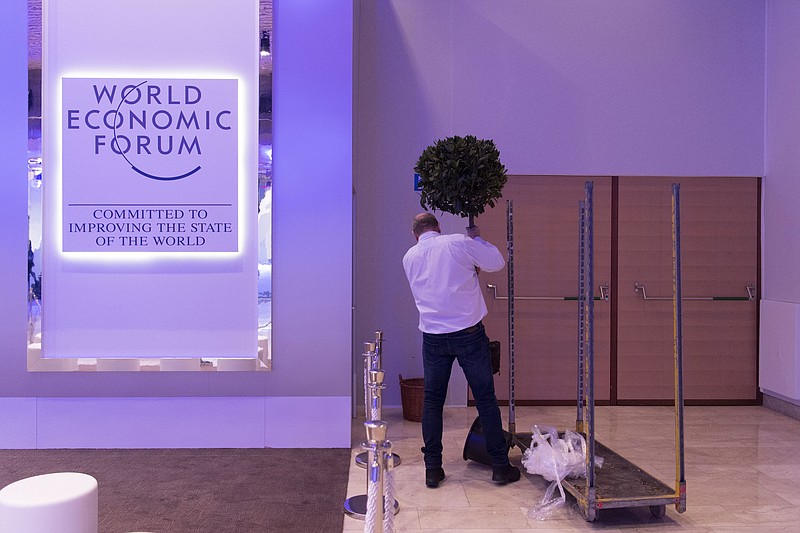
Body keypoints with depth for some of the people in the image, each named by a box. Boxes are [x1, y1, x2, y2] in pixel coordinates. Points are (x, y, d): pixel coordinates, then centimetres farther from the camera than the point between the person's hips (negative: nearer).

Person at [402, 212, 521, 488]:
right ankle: (500, 466, 16)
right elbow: (497, 262, 4)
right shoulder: (460, 243, -4)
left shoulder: (409, 257, 8)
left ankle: (433, 469, 15)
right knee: (485, 399, 7)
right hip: (468, 333, -2)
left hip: (433, 337, 3)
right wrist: (477, 238, 18)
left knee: (432, 401, 12)